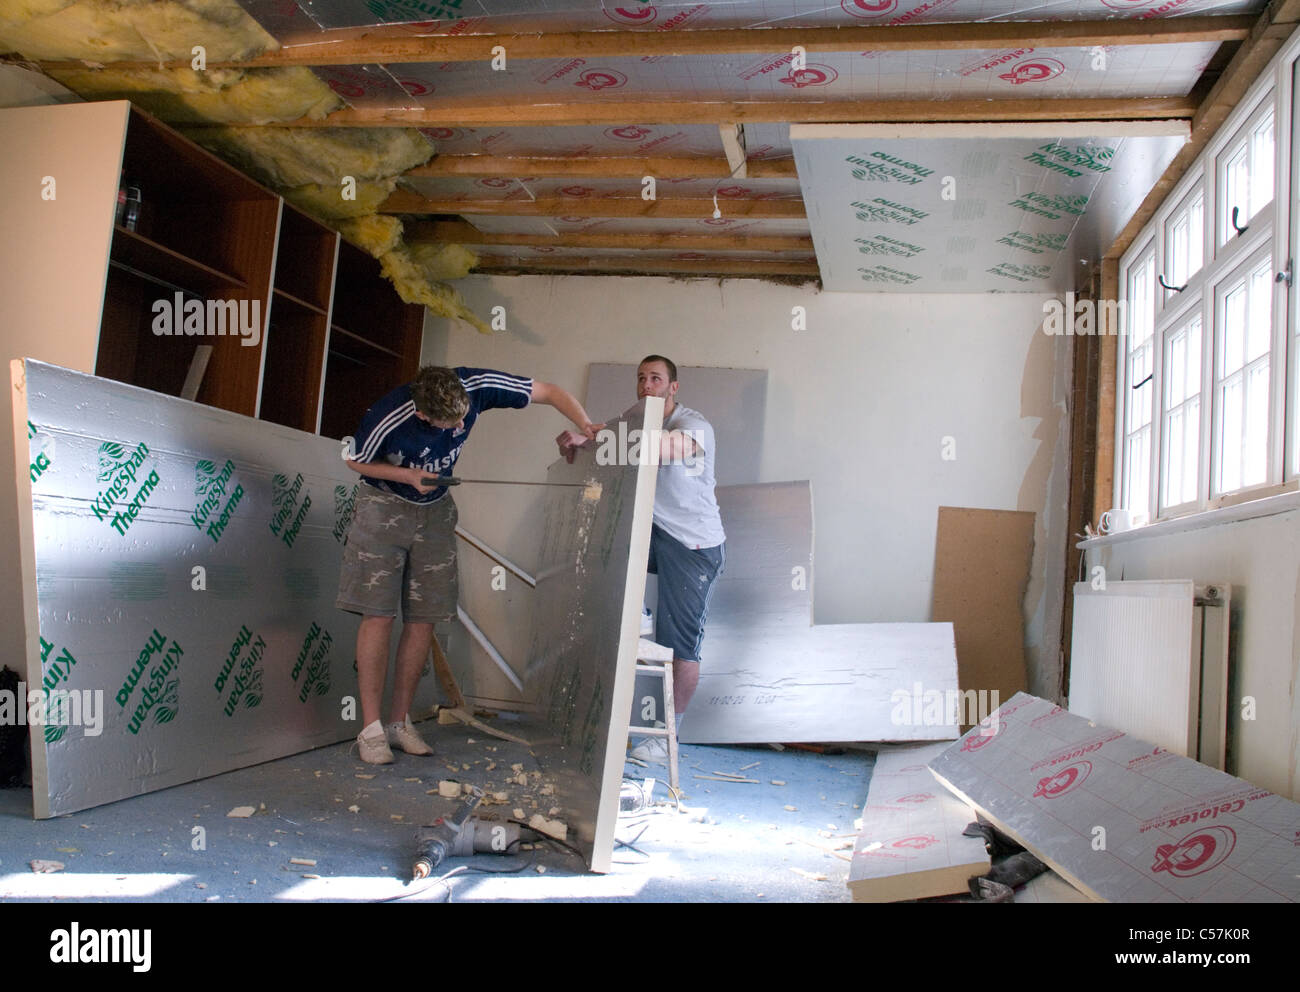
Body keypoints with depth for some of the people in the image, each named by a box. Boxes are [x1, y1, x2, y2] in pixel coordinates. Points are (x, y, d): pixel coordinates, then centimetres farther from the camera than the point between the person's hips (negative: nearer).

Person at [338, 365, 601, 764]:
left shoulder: (475, 386, -24)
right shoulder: (387, 419, -30)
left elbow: (551, 392, -14)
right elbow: (355, 461, -9)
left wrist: (585, 427, -29)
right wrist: (409, 475, -23)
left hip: (436, 510, 4)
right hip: (384, 505, -3)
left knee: (423, 621, 2)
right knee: (379, 616, -10)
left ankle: (400, 722, 11)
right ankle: (371, 728, -2)